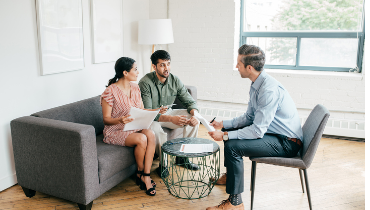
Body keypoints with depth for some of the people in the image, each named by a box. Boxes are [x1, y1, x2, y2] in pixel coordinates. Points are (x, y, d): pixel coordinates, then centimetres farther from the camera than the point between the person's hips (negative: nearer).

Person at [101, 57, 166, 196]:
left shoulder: (135, 88, 7)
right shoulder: (110, 92, -14)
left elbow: (142, 111, 14)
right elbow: (106, 119, -12)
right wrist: (121, 120, -32)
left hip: (134, 127, 6)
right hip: (115, 131, -6)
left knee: (151, 134, -26)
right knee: (141, 139, -31)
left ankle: (146, 176, -21)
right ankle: (140, 173, -4)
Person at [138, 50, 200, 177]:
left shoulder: (175, 81, -8)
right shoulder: (145, 83, -24)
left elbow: (189, 101, -3)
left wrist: (194, 114, -28)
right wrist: (171, 119, -42)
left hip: (168, 112, 6)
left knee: (194, 119, -12)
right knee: (156, 130, -39)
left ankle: (182, 157, 0)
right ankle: (163, 163, -13)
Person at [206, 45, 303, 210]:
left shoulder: (270, 90, -28)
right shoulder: (256, 85, 3)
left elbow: (257, 130, -29)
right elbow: (249, 117, 12)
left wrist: (225, 136, -25)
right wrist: (223, 124, 3)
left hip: (286, 143, -10)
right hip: (272, 132, 10)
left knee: (232, 146, -24)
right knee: (229, 130, 16)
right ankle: (231, 174, 37)